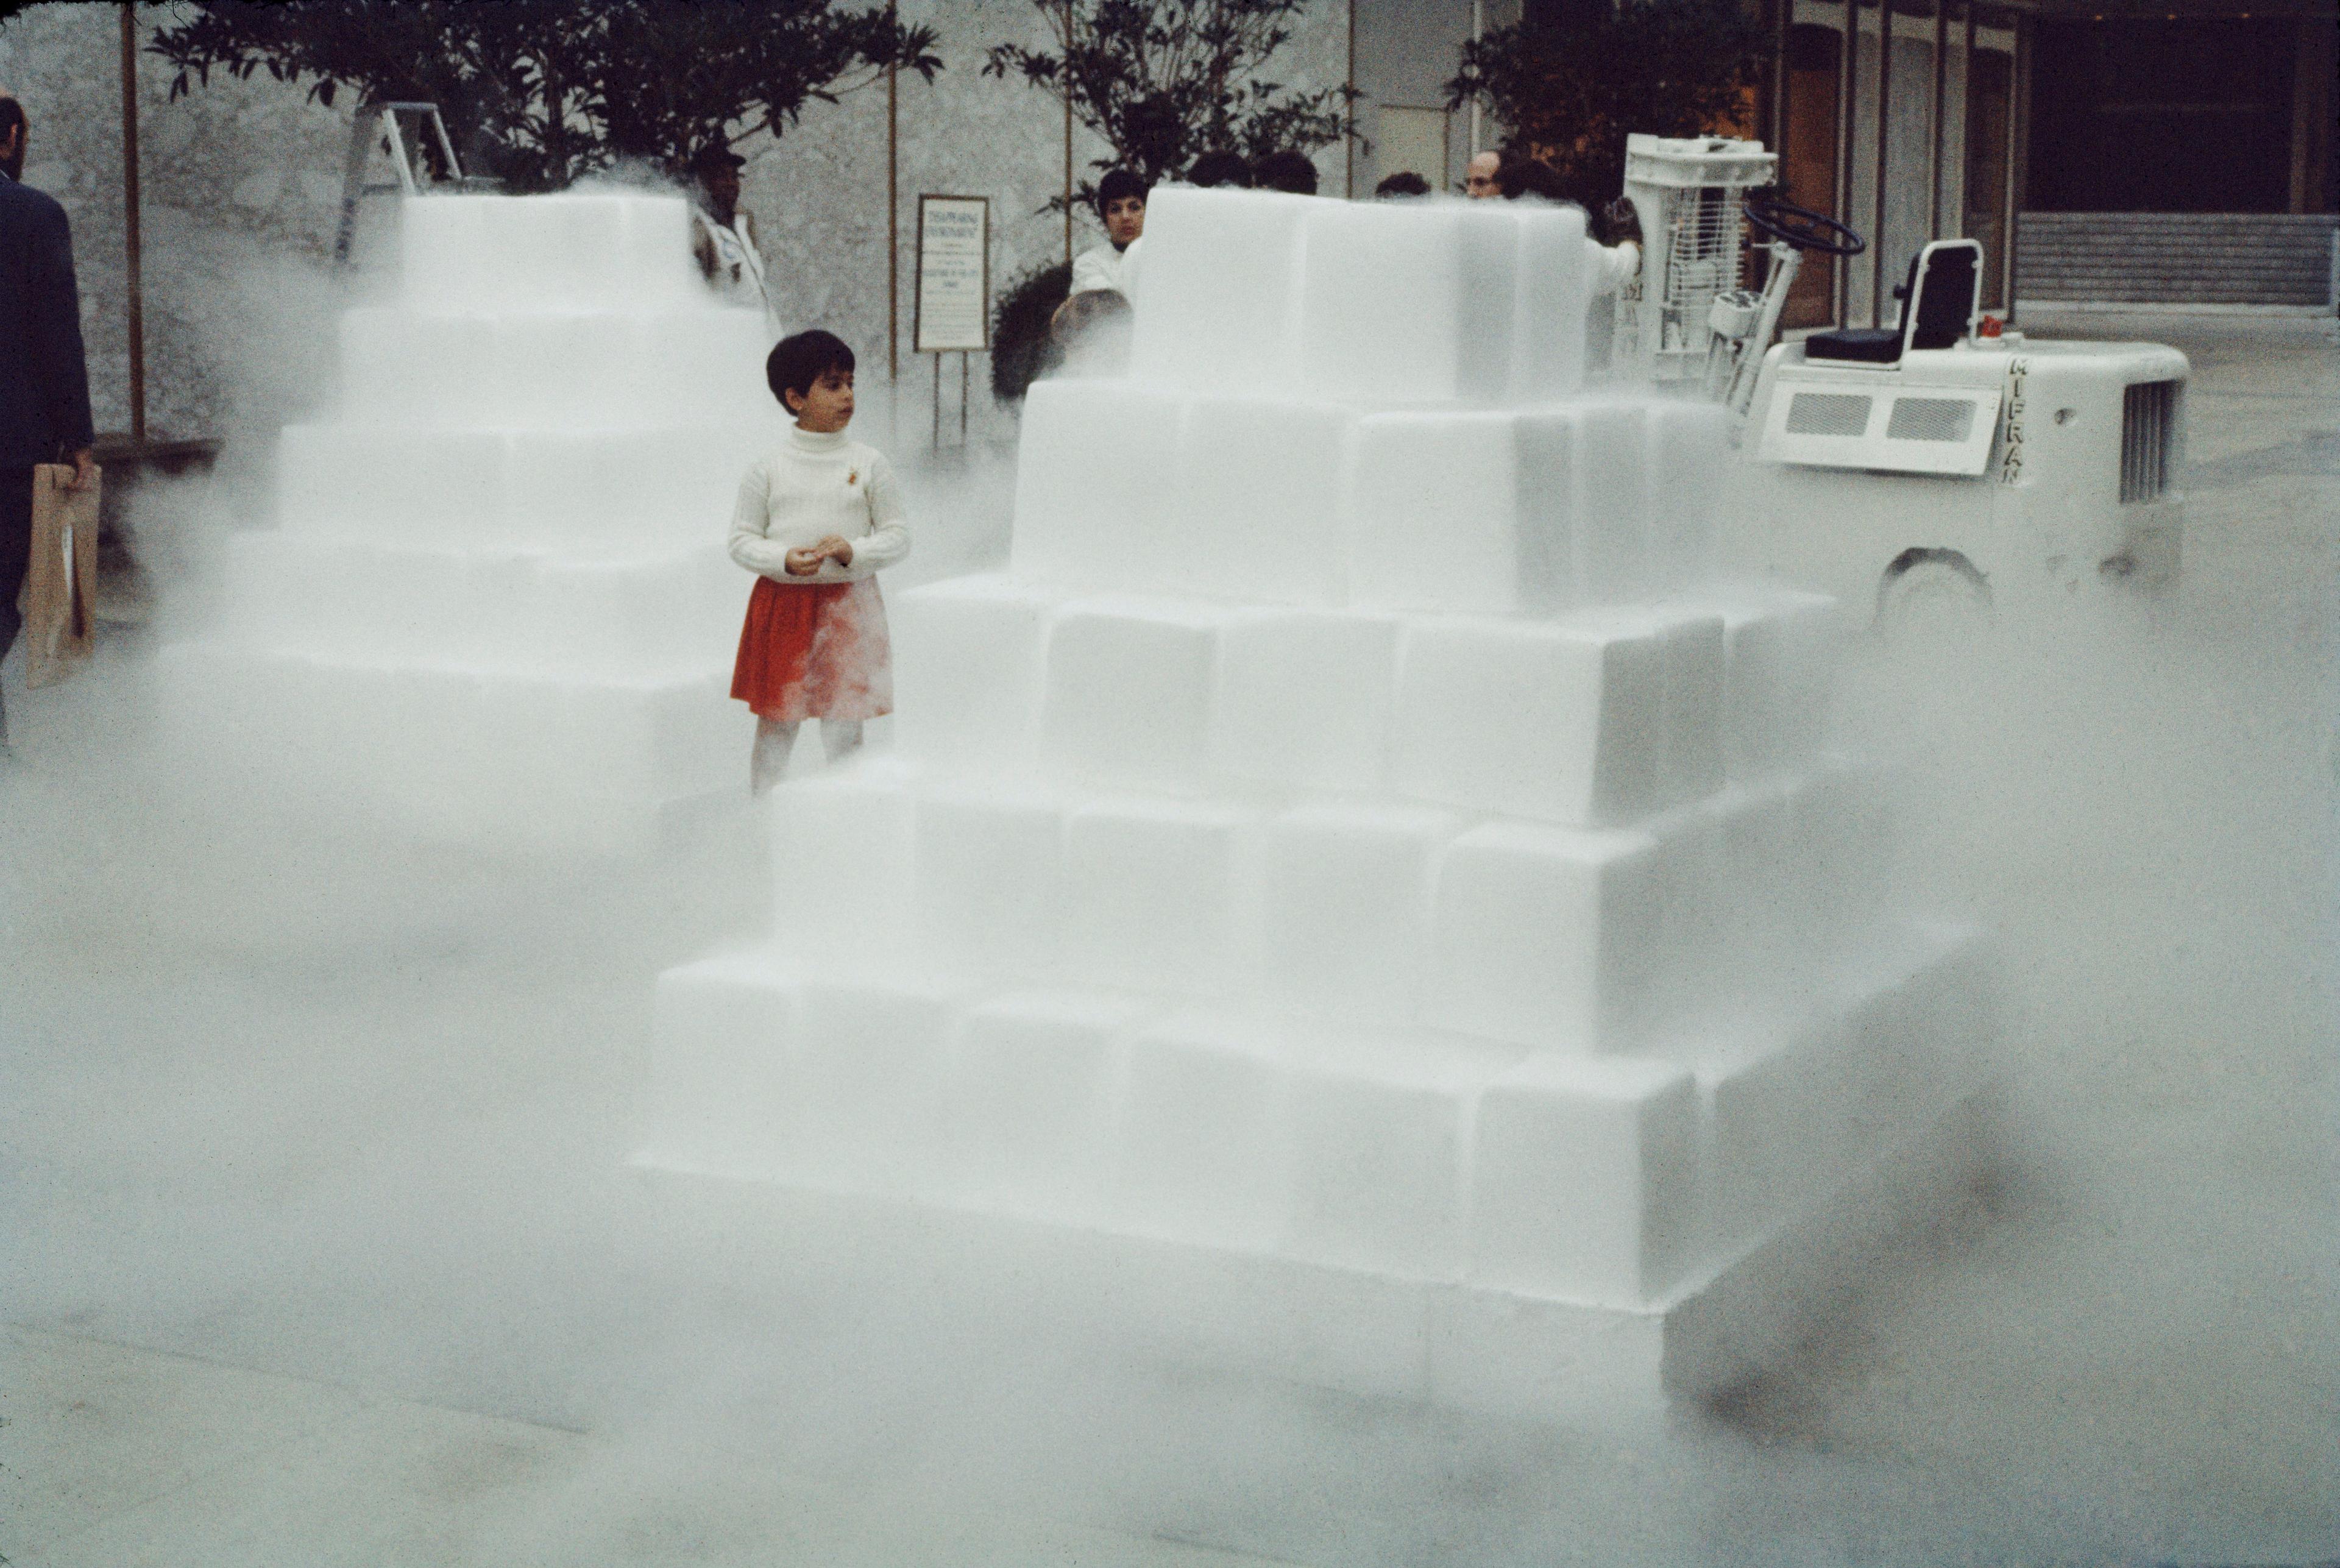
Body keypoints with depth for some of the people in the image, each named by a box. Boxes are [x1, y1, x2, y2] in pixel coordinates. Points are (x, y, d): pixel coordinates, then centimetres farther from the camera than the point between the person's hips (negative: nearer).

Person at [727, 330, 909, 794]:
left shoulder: (869, 465, 2)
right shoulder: (768, 470, 0)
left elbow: (898, 535, 3)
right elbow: (742, 540, 2)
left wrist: (853, 552, -15)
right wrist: (784, 560, -16)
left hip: (849, 604, 0)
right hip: (781, 602, 0)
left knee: (844, 727, 3)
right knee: (775, 722, 6)